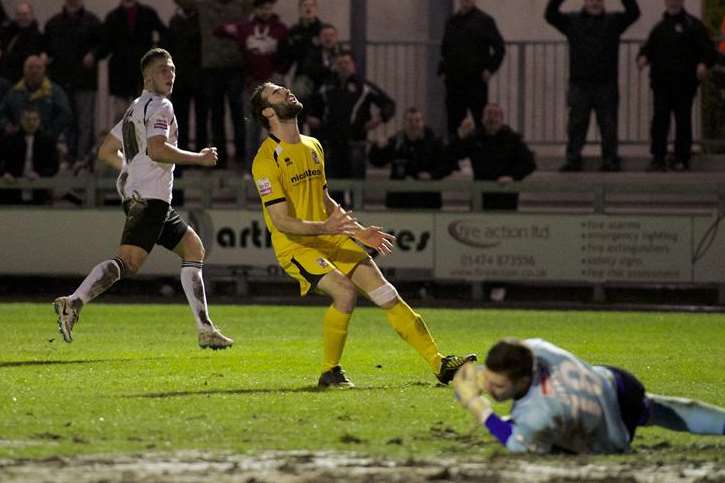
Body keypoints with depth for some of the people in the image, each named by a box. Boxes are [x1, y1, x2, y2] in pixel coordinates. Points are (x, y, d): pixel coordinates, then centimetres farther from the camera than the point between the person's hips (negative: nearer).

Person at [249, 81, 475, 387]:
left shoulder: (313, 147, 13)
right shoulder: (267, 160, -12)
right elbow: (281, 221, -18)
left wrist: (360, 233, 15)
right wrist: (324, 227, -32)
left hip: (332, 238, 7)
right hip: (295, 247, -7)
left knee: (386, 295, -4)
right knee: (345, 291, -28)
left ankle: (440, 364, -1)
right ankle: (330, 372, -12)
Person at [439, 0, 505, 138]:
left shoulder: (484, 21, -1)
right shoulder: (452, 22, 13)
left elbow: (499, 48, -2)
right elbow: (444, 49, 22)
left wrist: (490, 69, -9)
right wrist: (442, 70, 12)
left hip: (476, 80, -4)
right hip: (453, 81, 4)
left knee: (481, 121, -2)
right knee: (454, 121, 4)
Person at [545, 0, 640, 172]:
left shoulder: (614, 21, 6)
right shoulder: (572, 21, 7)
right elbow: (550, 15, -2)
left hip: (606, 85, 0)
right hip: (579, 85, 0)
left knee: (608, 126, 3)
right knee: (576, 125, 2)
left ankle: (611, 161, 10)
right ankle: (573, 161, 7)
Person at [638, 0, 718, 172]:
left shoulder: (693, 25, 3)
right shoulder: (659, 27, 17)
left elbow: (708, 49, -2)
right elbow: (648, 48, 18)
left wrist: (704, 64, -21)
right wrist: (643, 57, -5)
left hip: (684, 82, -3)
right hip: (661, 82, 3)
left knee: (683, 120, 0)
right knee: (659, 119, -4)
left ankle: (682, 159, 7)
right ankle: (658, 159, -2)